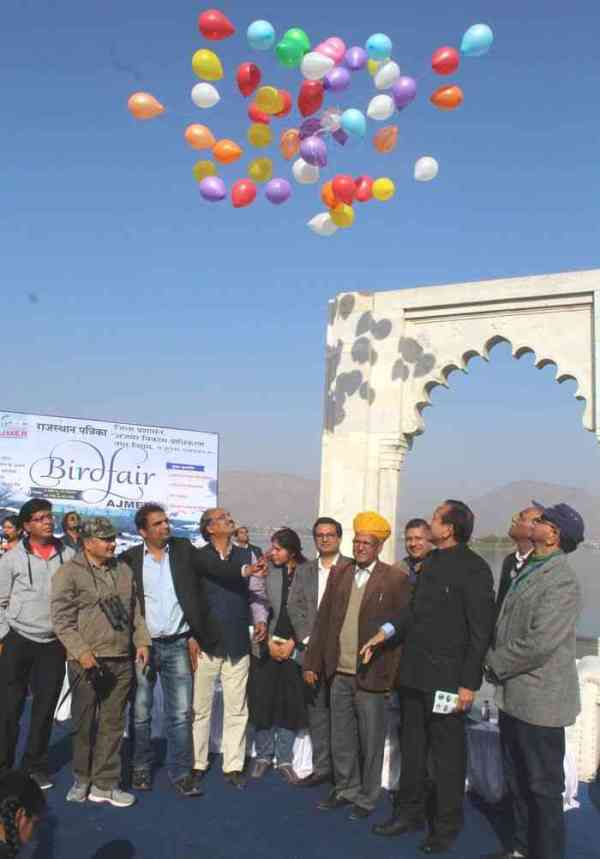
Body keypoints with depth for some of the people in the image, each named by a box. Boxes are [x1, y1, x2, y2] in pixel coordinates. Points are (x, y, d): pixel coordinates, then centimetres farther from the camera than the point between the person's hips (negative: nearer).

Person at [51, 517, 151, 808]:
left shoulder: (123, 570, 11)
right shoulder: (69, 572, -5)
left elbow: (135, 611, 17)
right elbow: (62, 619, -10)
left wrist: (142, 642, 7)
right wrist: (81, 652, -17)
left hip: (122, 660, 5)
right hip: (87, 661, -4)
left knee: (113, 724, 8)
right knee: (84, 723, 7)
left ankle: (104, 784, 18)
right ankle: (82, 779, 26)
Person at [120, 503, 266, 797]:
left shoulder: (183, 550, 3)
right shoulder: (130, 558, -2)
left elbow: (214, 567, -7)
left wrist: (245, 569, -22)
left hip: (177, 645, 1)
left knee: (181, 713, 4)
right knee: (140, 712, 10)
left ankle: (181, 772, 15)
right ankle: (141, 767, 28)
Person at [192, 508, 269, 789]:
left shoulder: (246, 556, 7)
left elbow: (256, 593, 9)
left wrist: (260, 619, -7)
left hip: (237, 644, 3)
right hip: (205, 644, -3)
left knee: (237, 709, 9)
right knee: (200, 708, 8)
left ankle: (233, 766, 20)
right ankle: (197, 763, 23)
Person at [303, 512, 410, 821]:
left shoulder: (396, 579, -7)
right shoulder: (339, 573, 7)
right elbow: (323, 619, 9)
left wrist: (392, 676, -12)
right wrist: (312, 662, 7)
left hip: (371, 676, -4)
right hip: (339, 673, 4)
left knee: (370, 741, 9)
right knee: (341, 738, 17)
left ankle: (366, 798, 27)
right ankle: (345, 790, 35)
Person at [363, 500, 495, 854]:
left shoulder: (474, 568, -15)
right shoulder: (431, 562, 8)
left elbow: (481, 630, -15)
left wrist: (469, 683, -16)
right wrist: (388, 631, 3)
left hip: (447, 676, -7)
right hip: (415, 672, 7)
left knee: (448, 755, 9)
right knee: (412, 747, 18)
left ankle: (446, 827, 26)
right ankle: (410, 812, 35)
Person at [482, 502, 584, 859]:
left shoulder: (562, 581, -19)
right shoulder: (528, 571, 9)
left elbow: (539, 643, -24)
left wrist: (495, 664, -13)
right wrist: (496, 662, 3)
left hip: (539, 701, -9)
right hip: (514, 697, 9)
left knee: (543, 787, 6)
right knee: (518, 781, 20)